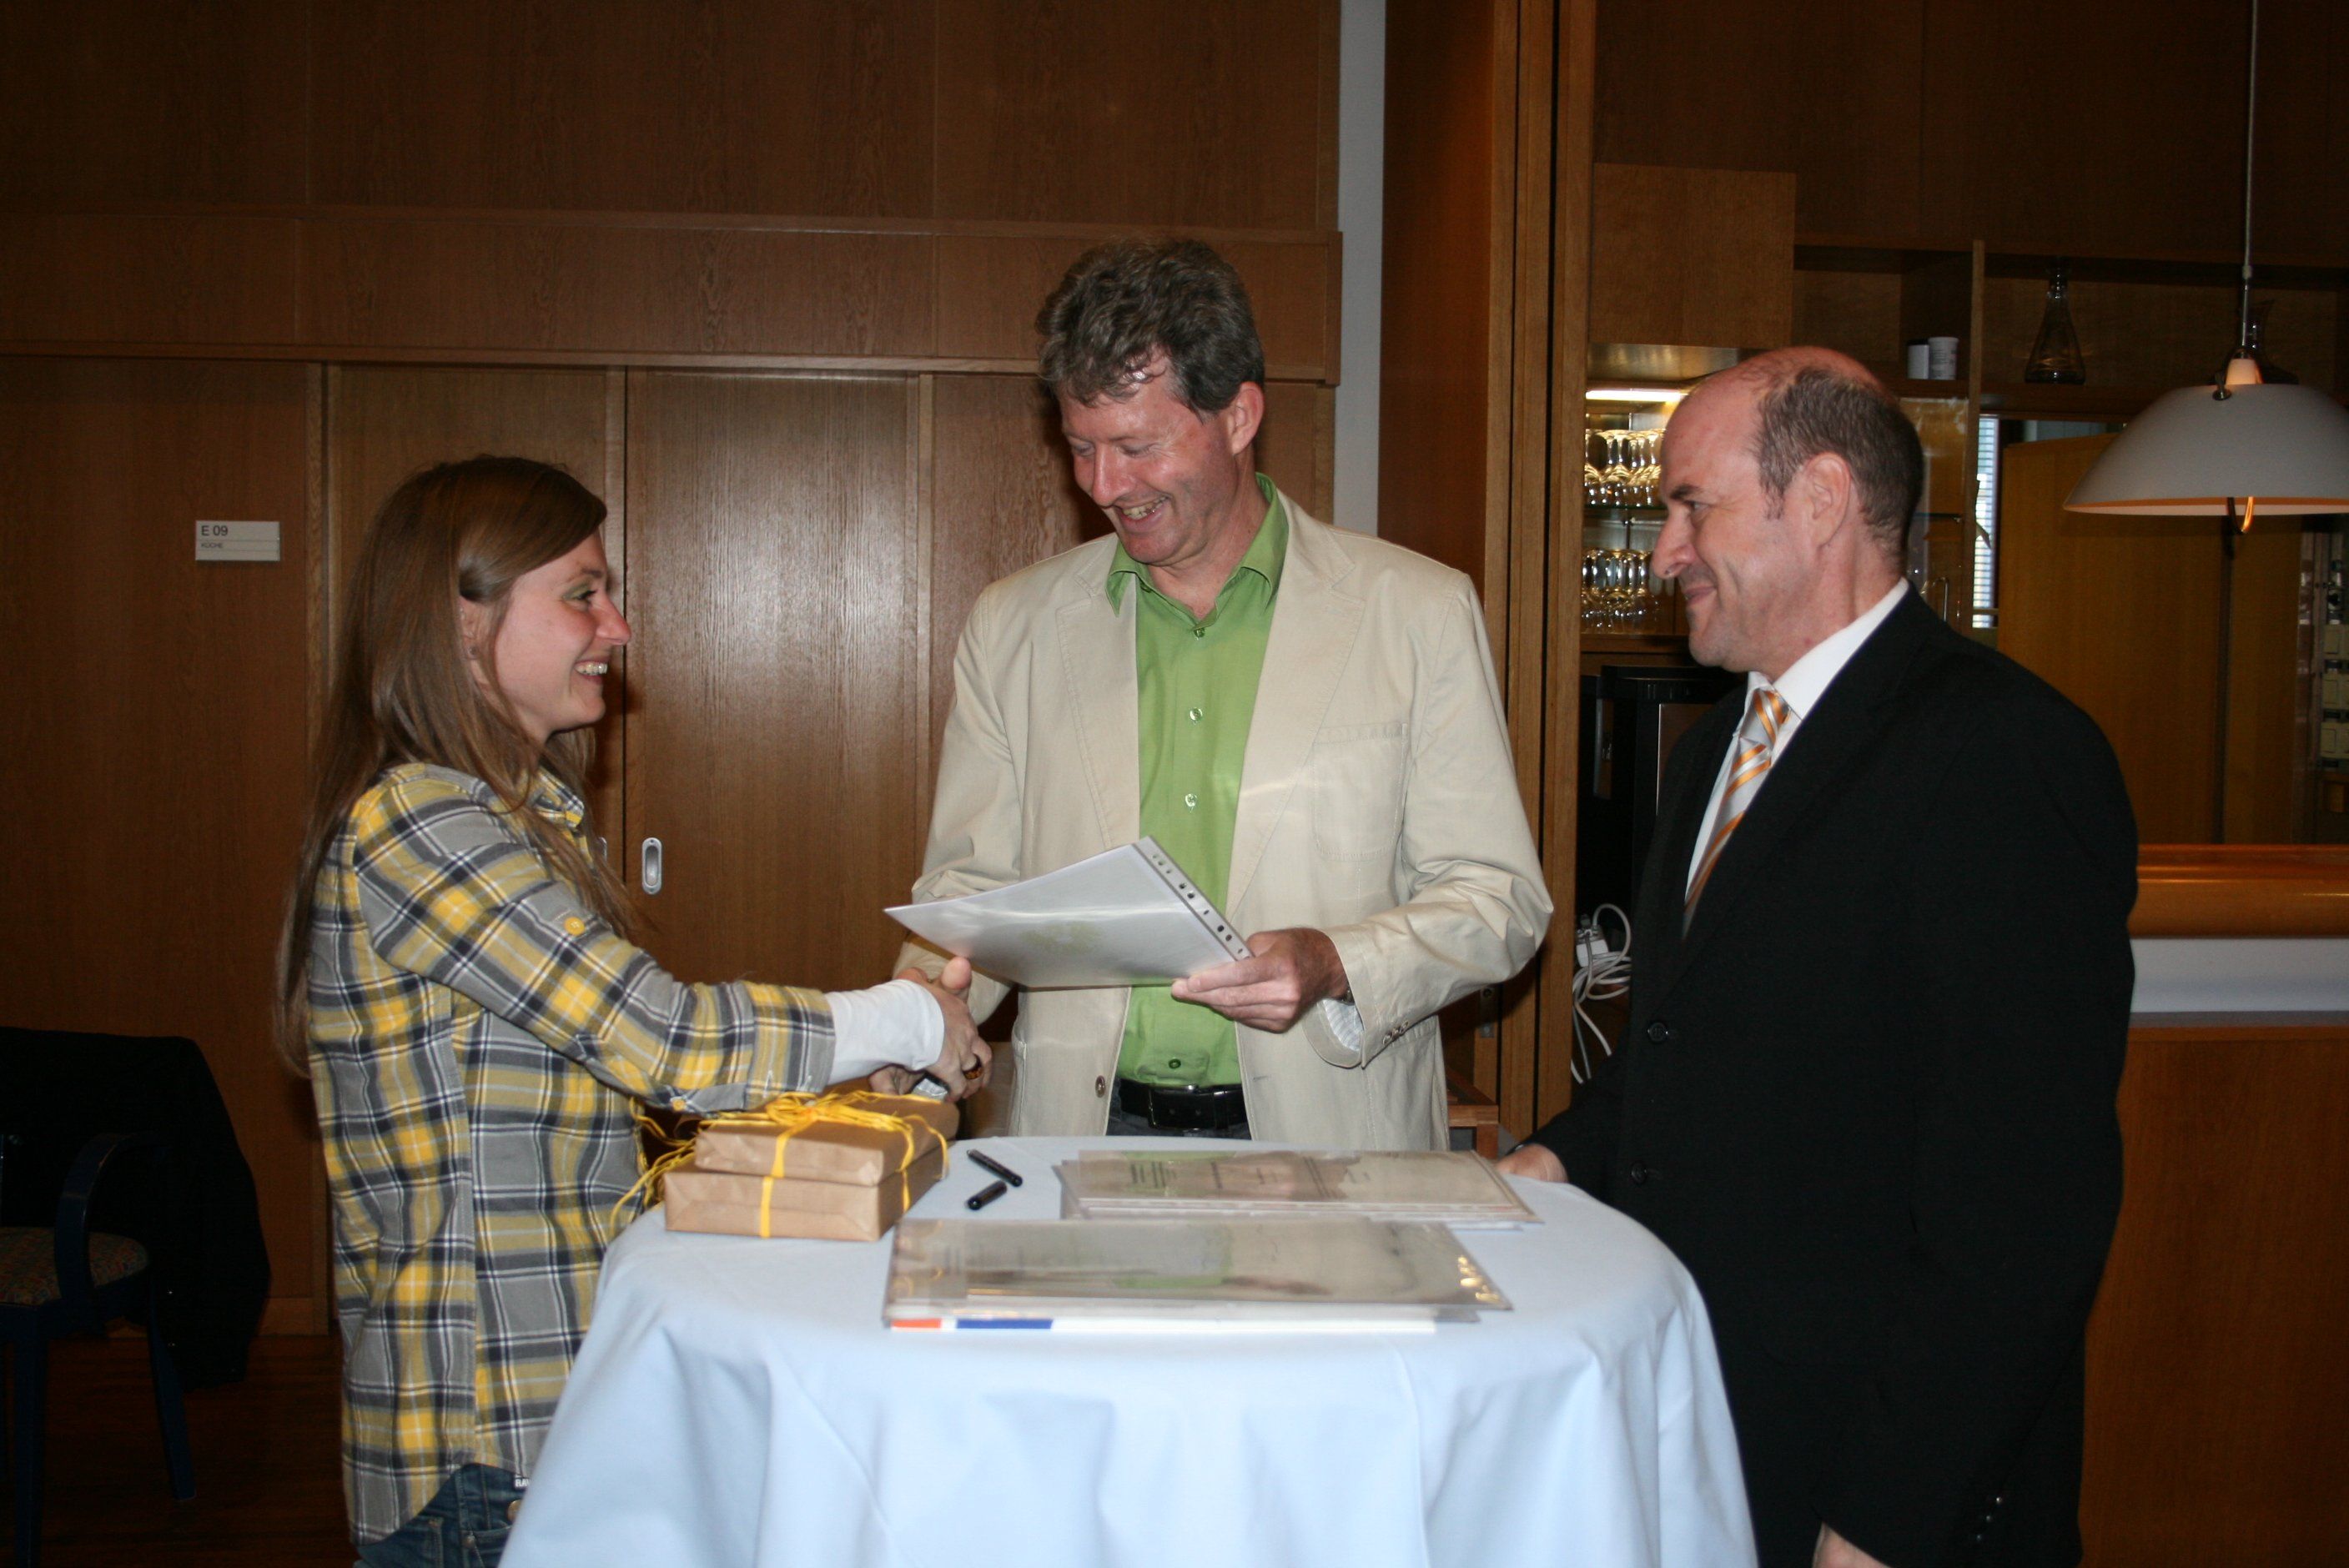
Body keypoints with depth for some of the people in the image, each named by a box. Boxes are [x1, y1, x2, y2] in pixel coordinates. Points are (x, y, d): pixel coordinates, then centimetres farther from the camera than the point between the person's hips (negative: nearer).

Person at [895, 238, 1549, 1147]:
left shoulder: (1419, 614, 4)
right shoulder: (1012, 628, 12)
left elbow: (1499, 899, 3)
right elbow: (970, 885, 15)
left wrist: (1333, 966, -14)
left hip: (1325, 1140, -4)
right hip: (1085, 1136, 4)